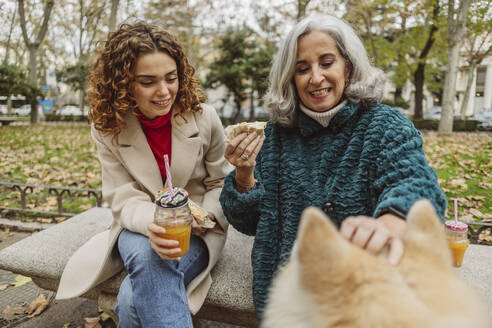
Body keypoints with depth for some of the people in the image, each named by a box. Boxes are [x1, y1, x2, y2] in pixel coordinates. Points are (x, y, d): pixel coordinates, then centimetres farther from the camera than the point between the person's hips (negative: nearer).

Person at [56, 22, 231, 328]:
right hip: (140, 229, 2)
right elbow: (126, 200, -9)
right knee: (145, 256, -35)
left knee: (134, 298, -26)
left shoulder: (203, 117, -9)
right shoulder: (108, 130, -6)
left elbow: (221, 182, 3)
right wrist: (152, 224, -31)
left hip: (198, 232, -1)